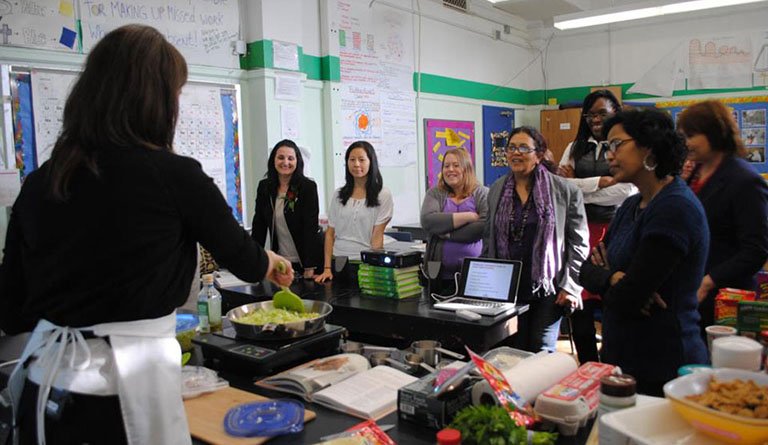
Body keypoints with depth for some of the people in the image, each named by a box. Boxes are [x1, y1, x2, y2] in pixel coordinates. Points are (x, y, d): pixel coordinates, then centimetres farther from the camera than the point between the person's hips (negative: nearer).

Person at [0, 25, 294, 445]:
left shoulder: (39, 182, 0)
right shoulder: (173, 176, -13)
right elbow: (239, 257, 3)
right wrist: (269, 264, 25)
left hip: (44, 390, 5)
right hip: (124, 391, -4)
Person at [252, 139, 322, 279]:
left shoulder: (308, 187, -11)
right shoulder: (264, 187, 3)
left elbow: (311, 227, -15)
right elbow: (259, 224, 5)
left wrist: (309, 267, -20)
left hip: (305, 261, -4)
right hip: (280, 262, 4)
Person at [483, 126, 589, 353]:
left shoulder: (565, 190, -3)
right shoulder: (496, 190, 8)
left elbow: (579, 243, -1)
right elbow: (488, 240, 15)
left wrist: (571, 286, -7)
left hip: (548, 288, -3)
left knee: (541, 353, 0)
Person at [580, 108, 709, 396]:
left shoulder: (676, 208, -20)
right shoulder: (632, 205, 9)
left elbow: (625, 299, -24)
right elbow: (587, 272, 6)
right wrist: (614, 279, -16)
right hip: (620, 357, 8)